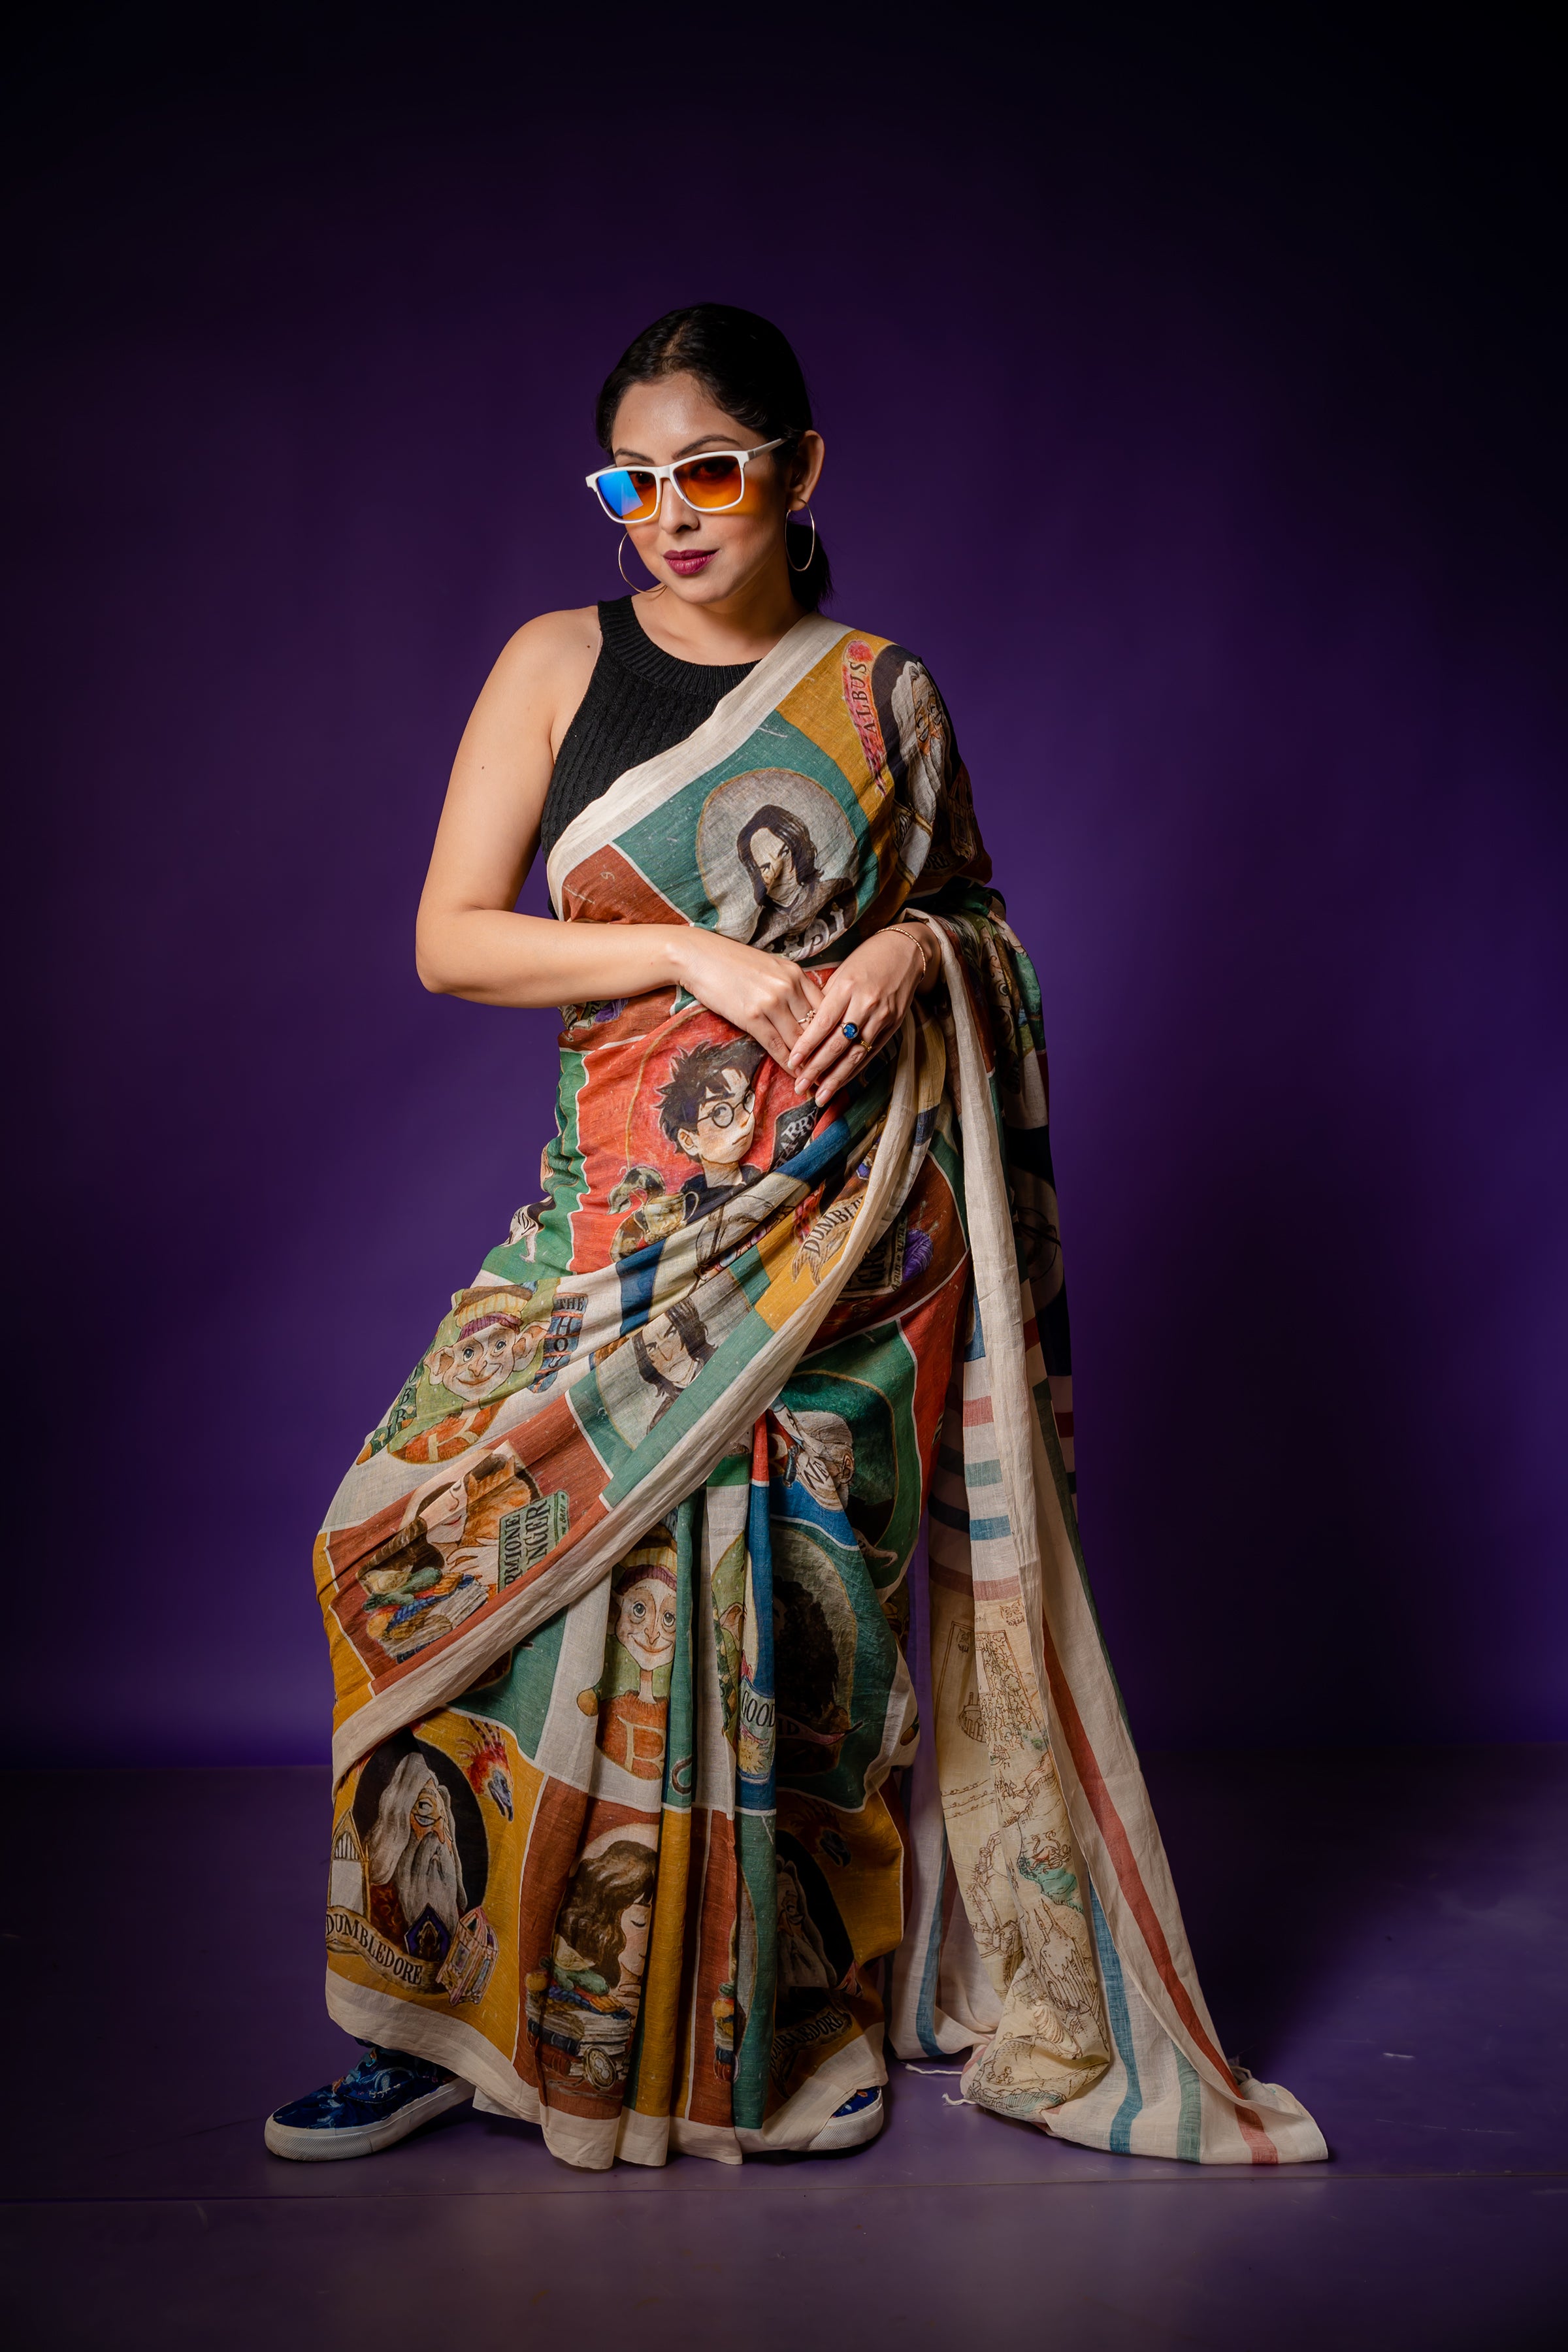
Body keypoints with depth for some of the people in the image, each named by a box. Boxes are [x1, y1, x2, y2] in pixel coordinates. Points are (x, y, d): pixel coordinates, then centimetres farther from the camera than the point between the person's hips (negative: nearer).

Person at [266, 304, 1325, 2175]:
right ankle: (449, 2015, 8)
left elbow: (986, 925, 17)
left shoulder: (885, 695, 7)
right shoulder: (558, 663, 5)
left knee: (800, 1597, 0)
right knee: (458, 1538, -9)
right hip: (630, 1208, 1)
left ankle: (785, 2017, 20)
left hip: (854, 1227, 0)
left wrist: (915, 953, -7)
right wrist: (691, 954, -13)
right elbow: (450, 941, -1)